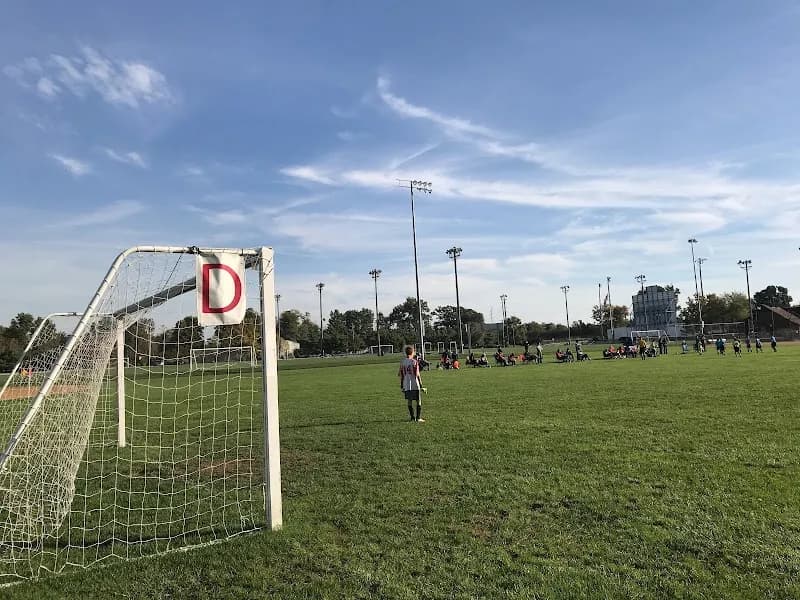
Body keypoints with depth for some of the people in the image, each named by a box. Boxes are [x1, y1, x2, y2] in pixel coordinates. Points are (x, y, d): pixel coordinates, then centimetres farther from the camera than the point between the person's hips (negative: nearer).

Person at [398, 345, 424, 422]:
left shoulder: (402, 362, 3)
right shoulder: (414, 361, -9)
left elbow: (401, 375, 6)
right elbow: (417, 375, -12)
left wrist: (401, 386, 15)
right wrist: (421, 386, -7)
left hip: (406, 386, 4)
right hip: (415, 385, -4)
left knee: (409, 401, 12)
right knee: (418, 401, 5)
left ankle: (413, 417, 16)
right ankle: (418, 418, 3)